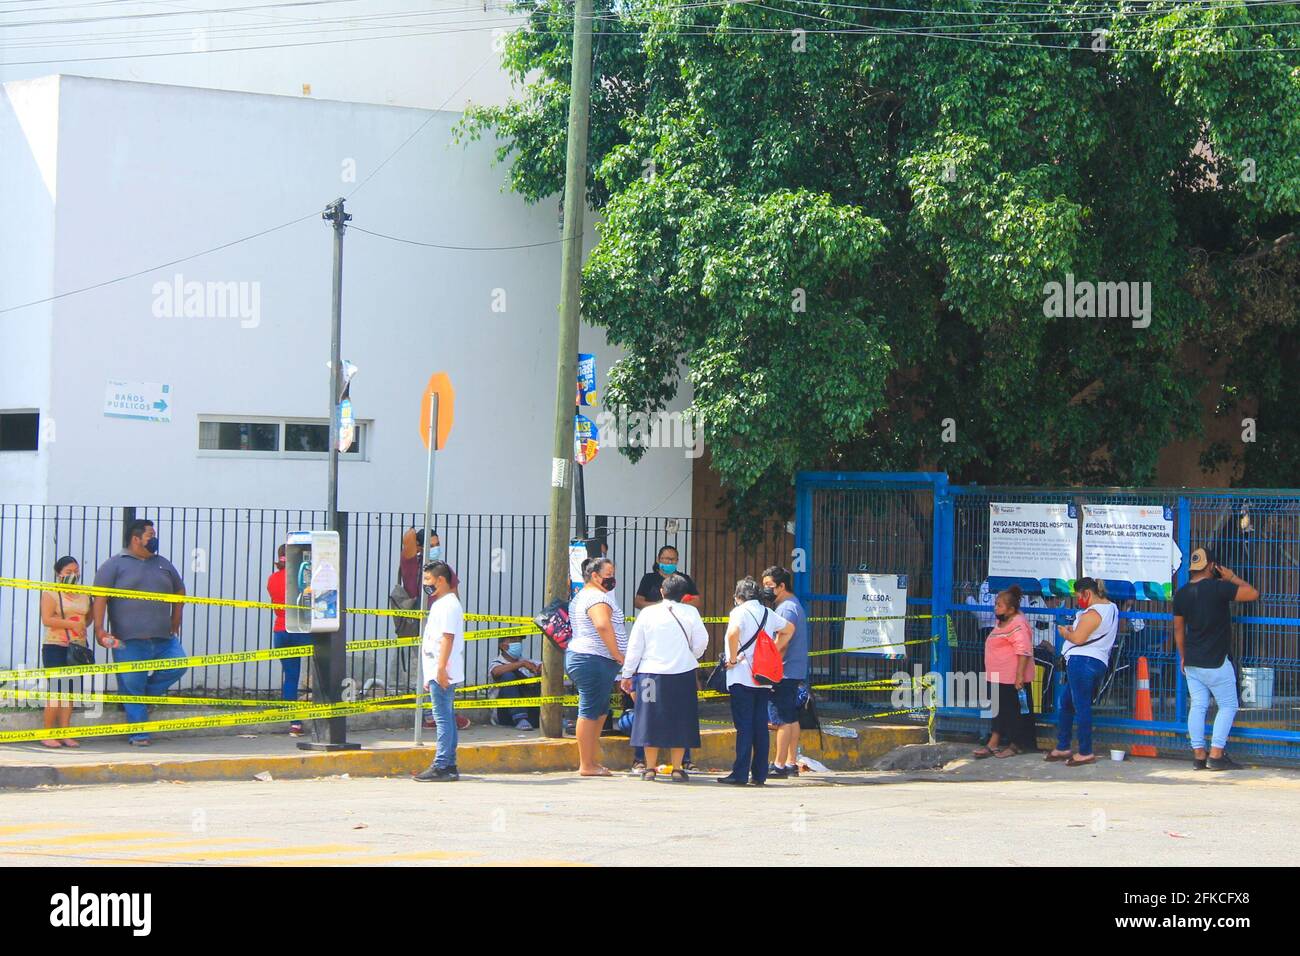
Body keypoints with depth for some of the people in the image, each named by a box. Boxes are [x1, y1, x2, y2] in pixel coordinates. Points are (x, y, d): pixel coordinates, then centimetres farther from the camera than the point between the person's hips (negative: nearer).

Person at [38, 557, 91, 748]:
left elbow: (89, 616, 25)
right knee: (56, 689, -9)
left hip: (77, 647, 6)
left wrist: (83, 626, 5)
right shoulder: (51, 593, -4)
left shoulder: (84, 595, 12)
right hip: (55, 646, -6)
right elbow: (47, 619, -15)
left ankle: (65, 734, 8)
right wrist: (72, 624, -18)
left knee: (69, 690, 5)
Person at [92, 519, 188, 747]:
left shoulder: (163, 564, 17)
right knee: (132, 686, -2)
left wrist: (175, 623, 21)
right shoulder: (115, 565, 2)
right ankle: (138, 735, 5)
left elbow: (179, 591, 29)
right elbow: (100, 598, -6)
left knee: (178, 666, -14)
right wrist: (99, 629, -16)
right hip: (129, 641, -4)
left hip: (163, 639, 4)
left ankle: (147, 693, 10)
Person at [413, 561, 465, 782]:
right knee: (447, 718, 11)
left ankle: (441, 767, -13)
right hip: (437, 673, 11)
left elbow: (447, 638, -20)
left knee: (443, 718, -11)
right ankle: (450, 766, 13)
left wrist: (441, 668, -26)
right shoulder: (440, 604, 21)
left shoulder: (448, 605, -12)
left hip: (443, 674, -11)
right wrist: (430, 676, 24)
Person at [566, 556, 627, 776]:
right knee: (590, 712, -7)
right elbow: (603, 625, -30)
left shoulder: (581, 596, 21)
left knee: (599, 712, 16)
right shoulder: (598, 597, -14)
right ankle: (586, 765, -5)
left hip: (580, 657, 11)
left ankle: (591, 761, 19)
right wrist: (618, 655, -21)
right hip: (594, 660, -11)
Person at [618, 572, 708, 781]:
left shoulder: (647, 613, 1)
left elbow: (635, 646, 3)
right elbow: (701, 642, 0)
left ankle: (650, 768, 9)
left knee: (651, 719, 7)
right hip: (683, 673, 0)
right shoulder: (690, 613, 0)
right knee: (680, 721, 7)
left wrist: (627, 674, 11)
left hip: (651, 672, 0)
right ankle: (676, 768, 5)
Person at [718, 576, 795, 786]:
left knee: (744, 727, -5)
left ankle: (740, 774, -5)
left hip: (742, 677, -6)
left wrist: (733, 658, -15)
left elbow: (733, 632, -27)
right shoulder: (768, 613, 12)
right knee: (761, 727, 7)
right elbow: (789, 628, 26)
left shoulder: (740, 611, -7)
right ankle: (760, 775, 9)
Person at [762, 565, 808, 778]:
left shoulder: (786, 608, -14)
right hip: (796, 673, 10)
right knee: (791, 718, 11)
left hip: (785, 672, -10)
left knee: (784, 720, -8)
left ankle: (779, 765, -8)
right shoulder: (794, 605, 18)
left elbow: (782, 643, -19)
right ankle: (791, 763, 14)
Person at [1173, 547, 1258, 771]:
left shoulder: (1181, 594, 4)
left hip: (1192, 662, 6)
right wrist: (1232, 578, 1)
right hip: (1216, 662, -6)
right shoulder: (1218, 588, -16)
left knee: (1198, 706, 9)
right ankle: (1216, 755, -2)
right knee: (1228, 706, 5)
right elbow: (1253, 594, -13)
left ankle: (1198, 755, 6)